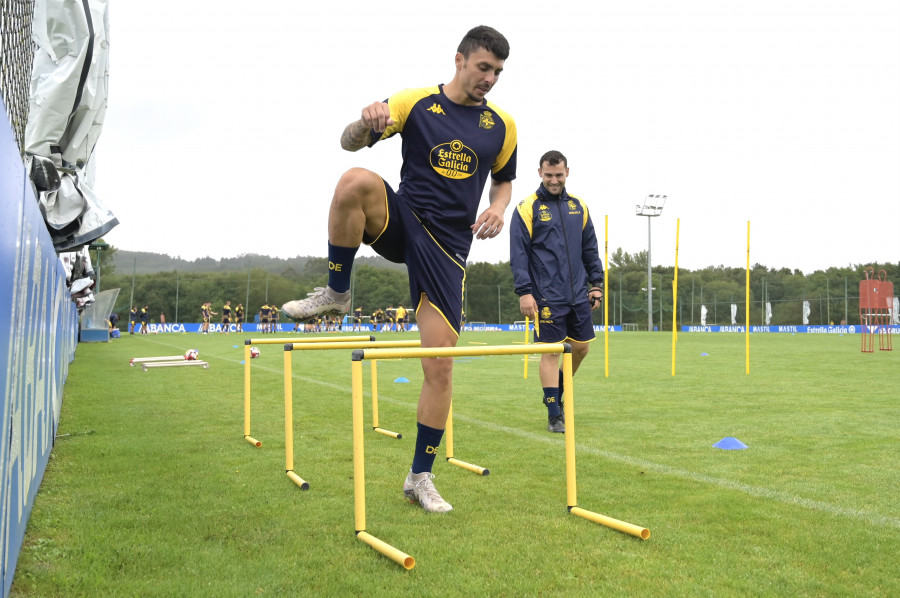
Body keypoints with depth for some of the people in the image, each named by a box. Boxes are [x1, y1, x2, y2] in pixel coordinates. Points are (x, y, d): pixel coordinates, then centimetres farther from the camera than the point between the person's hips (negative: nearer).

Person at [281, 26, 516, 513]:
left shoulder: (501, 125, 8)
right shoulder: (415, 102, 1)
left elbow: (503, 180, 23)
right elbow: (349, 142, -1)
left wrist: (497, 209, -1)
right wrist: (367, 122, -25)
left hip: (448, 246, 1)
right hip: (400, 221, -1)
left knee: (440, 367, -5)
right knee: (356, 181, -35)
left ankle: (420, 476, 12)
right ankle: (336, 294, -15)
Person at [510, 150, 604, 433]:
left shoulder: (578, 206, 11)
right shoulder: (527, 208, -4)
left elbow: (590, 249, 16)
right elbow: (518, 254, -7)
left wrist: (596, 284, 11)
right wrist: (524, 292, -13)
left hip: (578, 294, 5)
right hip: (547, 297, -5)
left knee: (581, 347, 10)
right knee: (550, 351, -3)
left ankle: (557, 393, 34)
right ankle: (554, 415, 8)